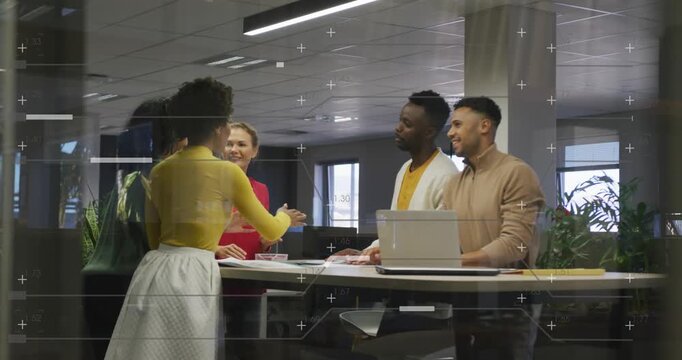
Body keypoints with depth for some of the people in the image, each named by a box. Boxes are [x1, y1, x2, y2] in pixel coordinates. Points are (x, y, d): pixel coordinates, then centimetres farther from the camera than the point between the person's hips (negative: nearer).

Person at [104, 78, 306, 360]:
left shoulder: (160, 170, 12)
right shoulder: (228, 172, -4)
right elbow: (270, 231, 7)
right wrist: (285, 217, 30)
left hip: (155, 270, 6)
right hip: (192, 276, -6)